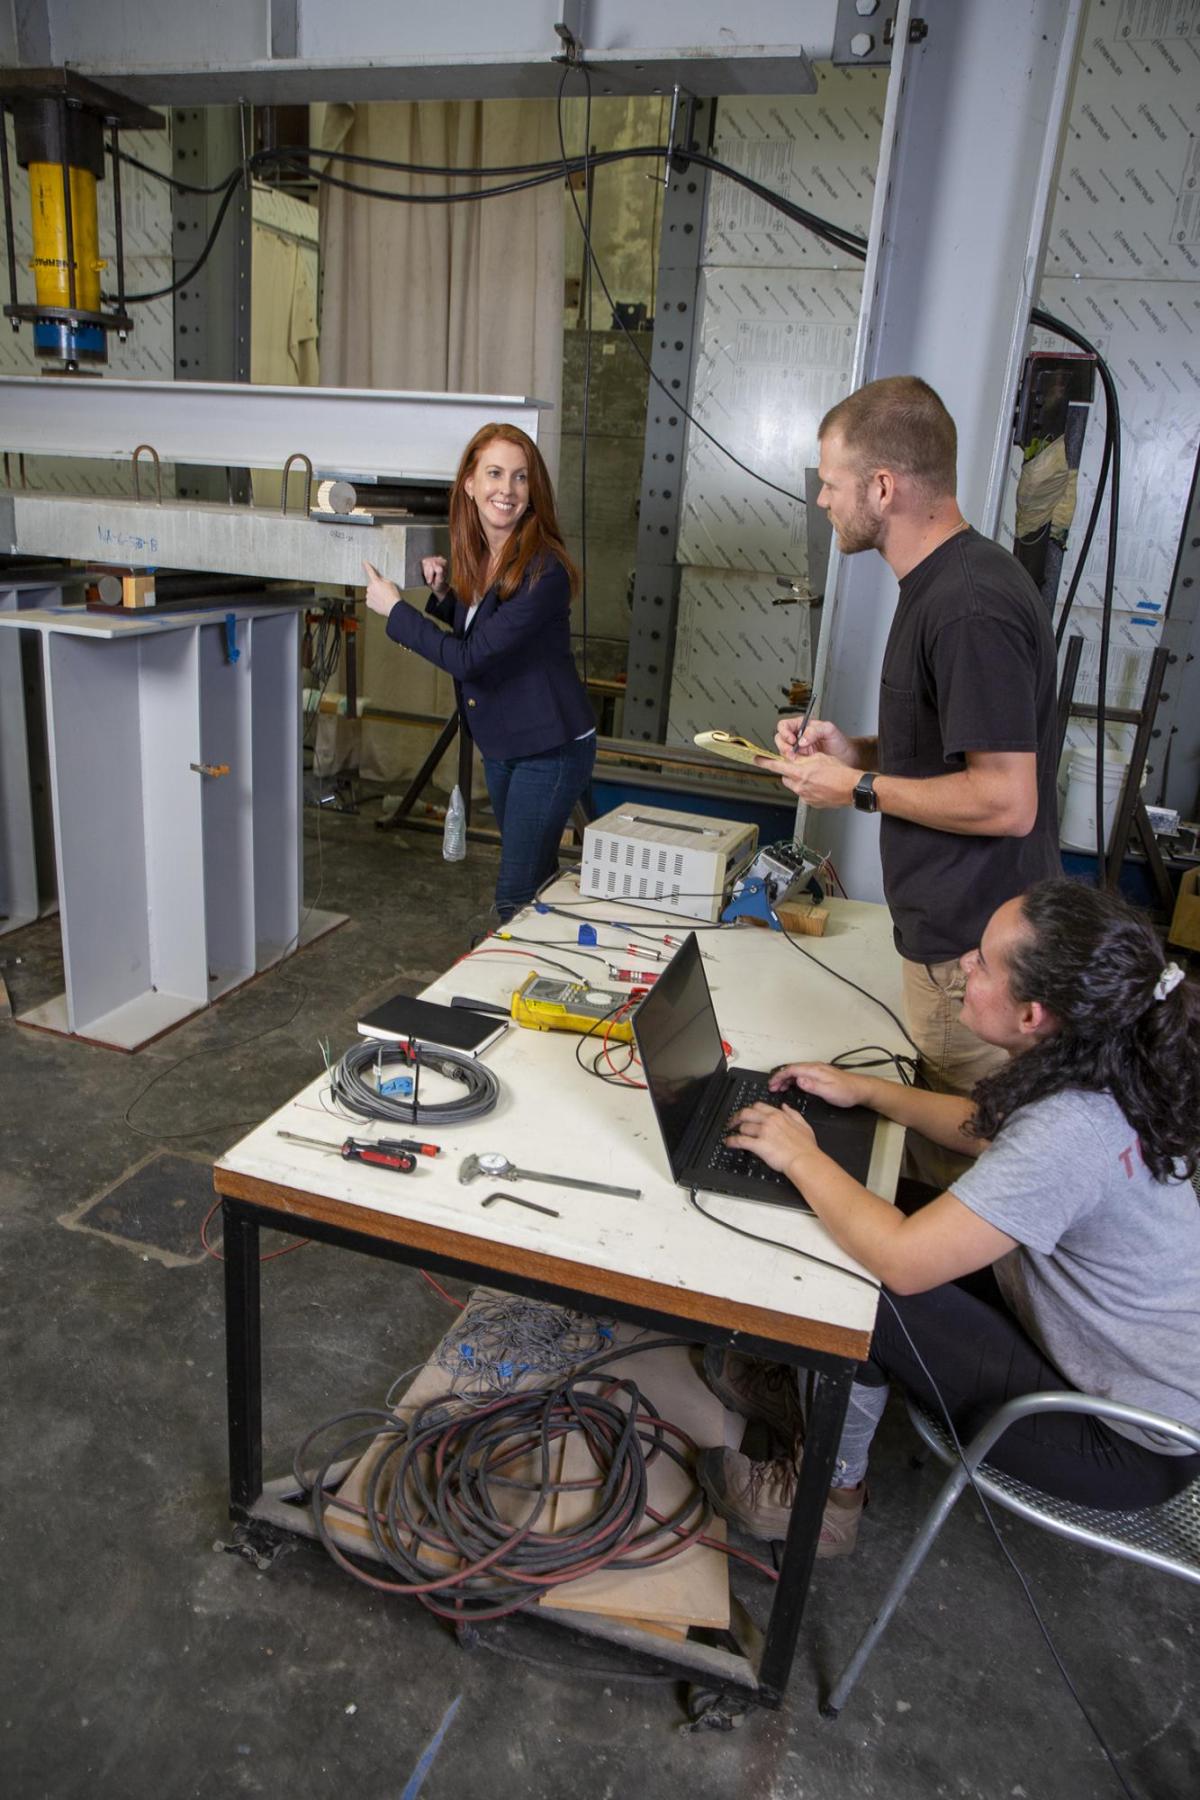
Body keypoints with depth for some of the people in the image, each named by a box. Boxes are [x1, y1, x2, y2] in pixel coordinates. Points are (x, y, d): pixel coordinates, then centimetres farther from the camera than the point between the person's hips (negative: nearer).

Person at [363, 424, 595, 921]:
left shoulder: (543, 570, -23)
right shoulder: (473, 557, 1)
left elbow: (470, 657, -25)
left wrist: (393, 609, -14)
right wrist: (443, 592, 0)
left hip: (551, 750, -8)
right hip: (501, 744, 8)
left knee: (516, 895, -4)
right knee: (536, 876, 23)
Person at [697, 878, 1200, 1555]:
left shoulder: (1068, 1133, -36)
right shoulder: (1100, 1072, -8)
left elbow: (902, 1259, -33)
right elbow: (992, 1129, 13)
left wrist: (800, 1154, -19)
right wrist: (865, 1088, 9)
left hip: (1130, 1446, -9)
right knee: (902, 1209, 6)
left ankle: (828, 1495, 12)